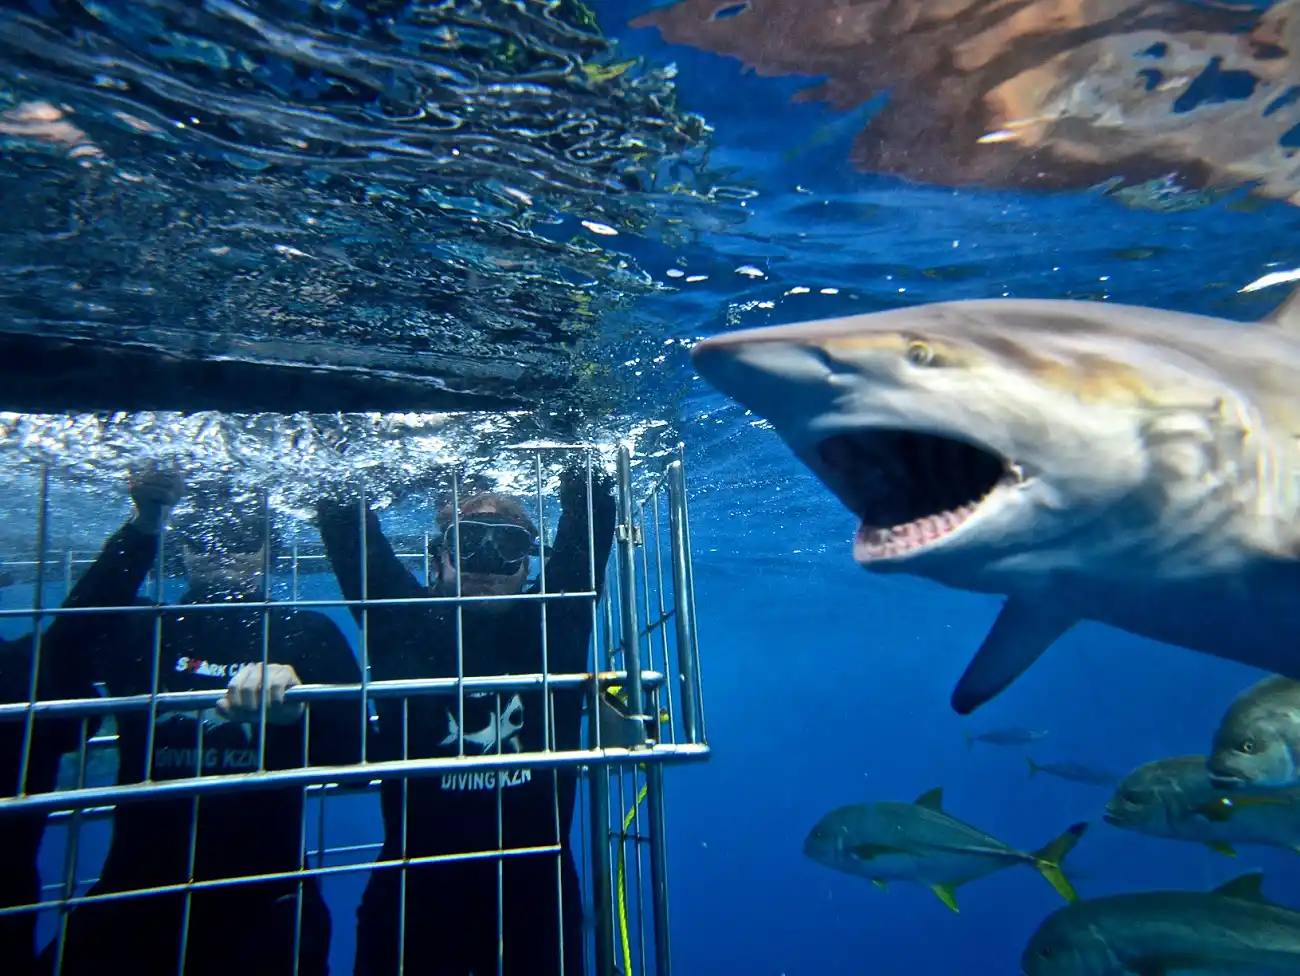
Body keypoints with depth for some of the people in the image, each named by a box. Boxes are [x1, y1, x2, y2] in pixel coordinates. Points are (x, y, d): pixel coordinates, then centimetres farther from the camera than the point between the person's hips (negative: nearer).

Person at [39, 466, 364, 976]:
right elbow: (74, 646, -15)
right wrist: (142, 529, -22)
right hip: (134, 900, 2)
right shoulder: (144, 629, 8)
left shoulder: (307, 633, 1)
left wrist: (295, 711, -32)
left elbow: (350, 754, -10)